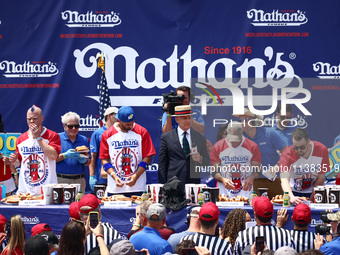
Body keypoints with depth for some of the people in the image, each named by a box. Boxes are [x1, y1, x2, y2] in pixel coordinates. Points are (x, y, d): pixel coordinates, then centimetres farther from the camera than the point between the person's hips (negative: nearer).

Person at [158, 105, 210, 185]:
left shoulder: (200, 137, 12)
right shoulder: (166, 137, 6)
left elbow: (206, 162, 15)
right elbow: (162, 164, 4)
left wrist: (200, 159, -8)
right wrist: (163, 186, -3)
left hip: (194, 181, 2)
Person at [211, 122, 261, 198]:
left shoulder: (253, 147, 3)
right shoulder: (218, 147, 3)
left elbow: (257, 171, 5)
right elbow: (215, 172, 3)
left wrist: (251, 178, -18)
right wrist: (223, 179, -19)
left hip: (245, 189, 0)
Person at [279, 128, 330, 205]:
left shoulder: (321, 150, -16)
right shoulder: (286, 155, -22)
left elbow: (321, 177, -8)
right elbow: (284, 180, -33)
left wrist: (312, 198, -10)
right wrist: (291, 197, -51)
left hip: (312, 192, 1)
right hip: (294, 193, -1)